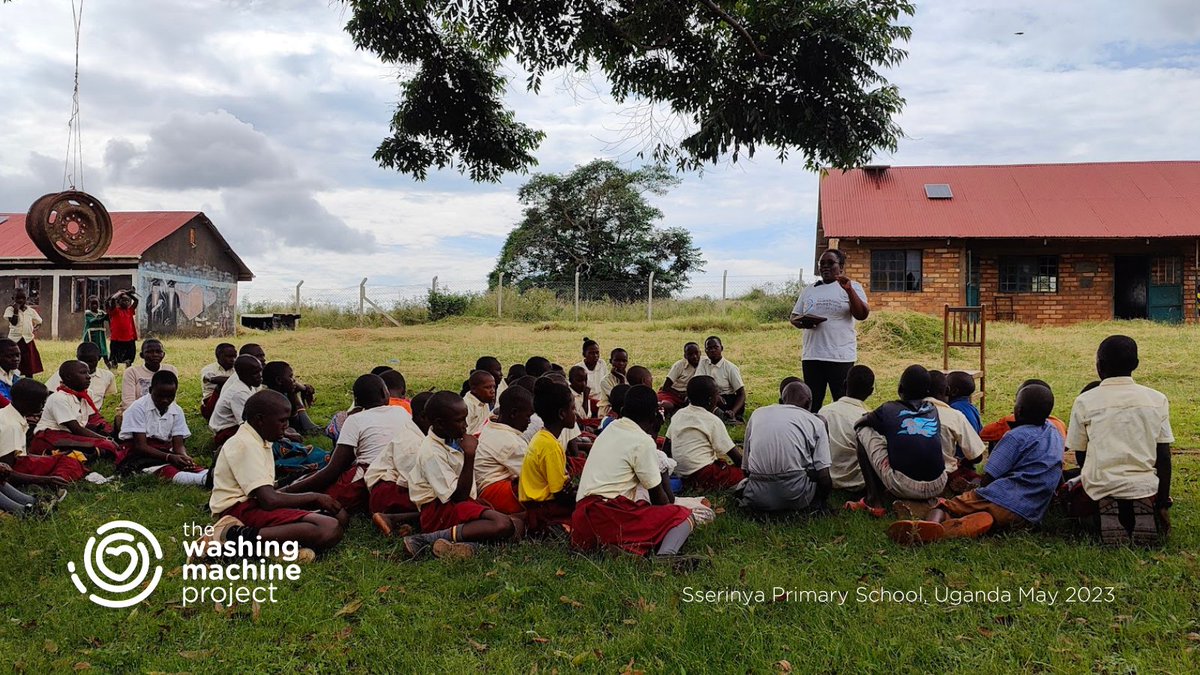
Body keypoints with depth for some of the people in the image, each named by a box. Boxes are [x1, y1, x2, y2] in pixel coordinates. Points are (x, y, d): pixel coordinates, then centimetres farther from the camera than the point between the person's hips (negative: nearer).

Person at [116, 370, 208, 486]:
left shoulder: (177, 411, 3)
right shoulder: (139, 408, -11)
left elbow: (178, 445, -1)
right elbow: (140, 446, -16)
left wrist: (184, 457, -26)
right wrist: (169, 457, -30)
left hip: (163, 453, 5)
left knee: (187, 464, -30)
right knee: (165, 469, -38)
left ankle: (208, 475, -62)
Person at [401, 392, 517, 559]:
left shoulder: (453, 440, 11)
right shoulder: (432, 453, -16)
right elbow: (459, 495, -19)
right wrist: (469, 455, -20)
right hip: (439, 512, -9)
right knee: (503, 525, -29)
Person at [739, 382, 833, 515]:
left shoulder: (757, 414, 18)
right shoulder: (815, 421, 10)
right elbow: (824, 477, 3)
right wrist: (823, 502, 21)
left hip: (757, 499, 2)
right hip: (796, 497, -2)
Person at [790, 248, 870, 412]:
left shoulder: (852, 287, 3)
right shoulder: (809, 290, 15)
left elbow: (862, 315, -10)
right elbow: (793, 317, 16)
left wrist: (849, 290, -23)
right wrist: (802, 322, -8)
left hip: (841, 357, -4)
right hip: (811, 356, 4)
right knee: (811, 404, 8)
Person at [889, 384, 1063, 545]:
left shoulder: (1017, 436, 1)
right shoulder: (1056, 434, 23)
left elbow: (988, 478, -3)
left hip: (1004, 500, -6)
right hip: (1032, 516, 6)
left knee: (946, 505, 0)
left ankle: (931, 524, -35)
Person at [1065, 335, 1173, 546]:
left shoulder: (1084, 402, -2)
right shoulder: (1157, 400, 3)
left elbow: (1080, 456, 5)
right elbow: (1163, 456, 3)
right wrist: (1163, 501, 10)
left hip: (1100, 488, -2)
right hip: (1145, 487, 2)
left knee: (1078, 500, 29)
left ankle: (1105, 515, -6)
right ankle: (1143, 511, -5)